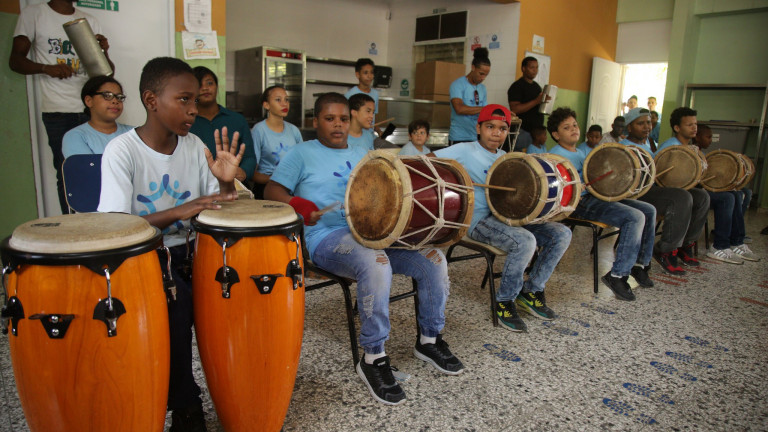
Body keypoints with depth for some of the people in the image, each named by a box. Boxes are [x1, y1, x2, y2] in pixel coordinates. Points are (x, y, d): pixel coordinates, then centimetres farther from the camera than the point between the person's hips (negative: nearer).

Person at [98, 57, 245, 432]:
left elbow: (217, 212, 5)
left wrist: (225, 183, -18)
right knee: (175, 298, -31)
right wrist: (180, 211, -30)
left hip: (186, 250, 5)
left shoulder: (194, 147, 4)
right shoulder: (122, 151, -11)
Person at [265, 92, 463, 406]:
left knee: (433, 257, -12)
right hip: (326, 237, -6)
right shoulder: (303, 153, 8)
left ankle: (429, 339, 8)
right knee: (376, 264, -37)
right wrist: (296, 203, -19)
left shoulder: (361, 154, 24)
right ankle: (373, 358, -20)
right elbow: (271, 190, 2)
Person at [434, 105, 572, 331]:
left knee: (561, 234, -5)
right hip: (478, 219, -7)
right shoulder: (465, 151, -4)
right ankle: (504, 301, -10)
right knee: (525, 241, -33)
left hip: (507, 215, 8)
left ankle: (532, 290, 9)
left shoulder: (504, 157, 17)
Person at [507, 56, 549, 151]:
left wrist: (545, 102, 6)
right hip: (524, 131, -8)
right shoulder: (517, 86, -7)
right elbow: (514, 109, -19)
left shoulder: (537, 86, 18)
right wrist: (536, 101, -23)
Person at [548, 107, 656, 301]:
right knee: (635, 217, -24)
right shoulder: (555, 156, -4)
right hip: (579, 202, -9)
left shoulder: (583, 153, 25)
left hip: (596, 196, 9)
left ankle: (640, 264, 14)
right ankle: (617, 275, -19)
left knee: (649, 210, 5)